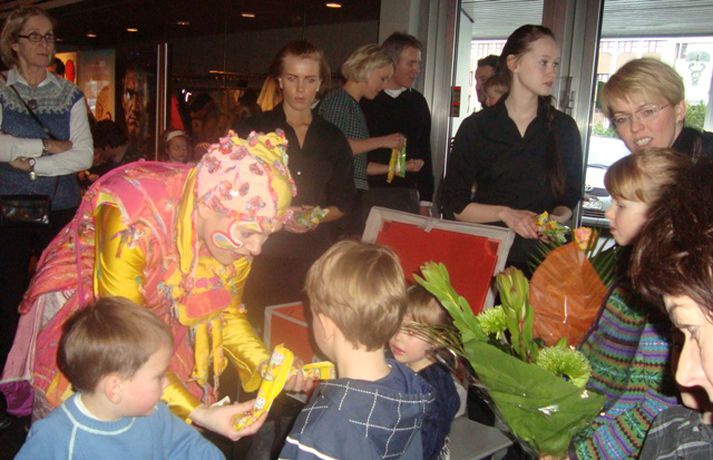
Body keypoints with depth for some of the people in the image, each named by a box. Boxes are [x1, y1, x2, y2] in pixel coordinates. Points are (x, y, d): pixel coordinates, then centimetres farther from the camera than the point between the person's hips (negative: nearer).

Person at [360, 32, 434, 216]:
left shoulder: (417, 102, 12)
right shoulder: (364, 99, 0)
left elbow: (425, 154, 14)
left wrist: (425, 201, 9)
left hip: (407, 194, 3)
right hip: (367, 194, -3)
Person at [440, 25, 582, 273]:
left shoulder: (564, 128, 7)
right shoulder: (476, 127, 1)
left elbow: (570, 197, 14)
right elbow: (453, 204, -1)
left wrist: (556, 219, -7)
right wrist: (505, 213, -13)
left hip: (541, 253, 2)